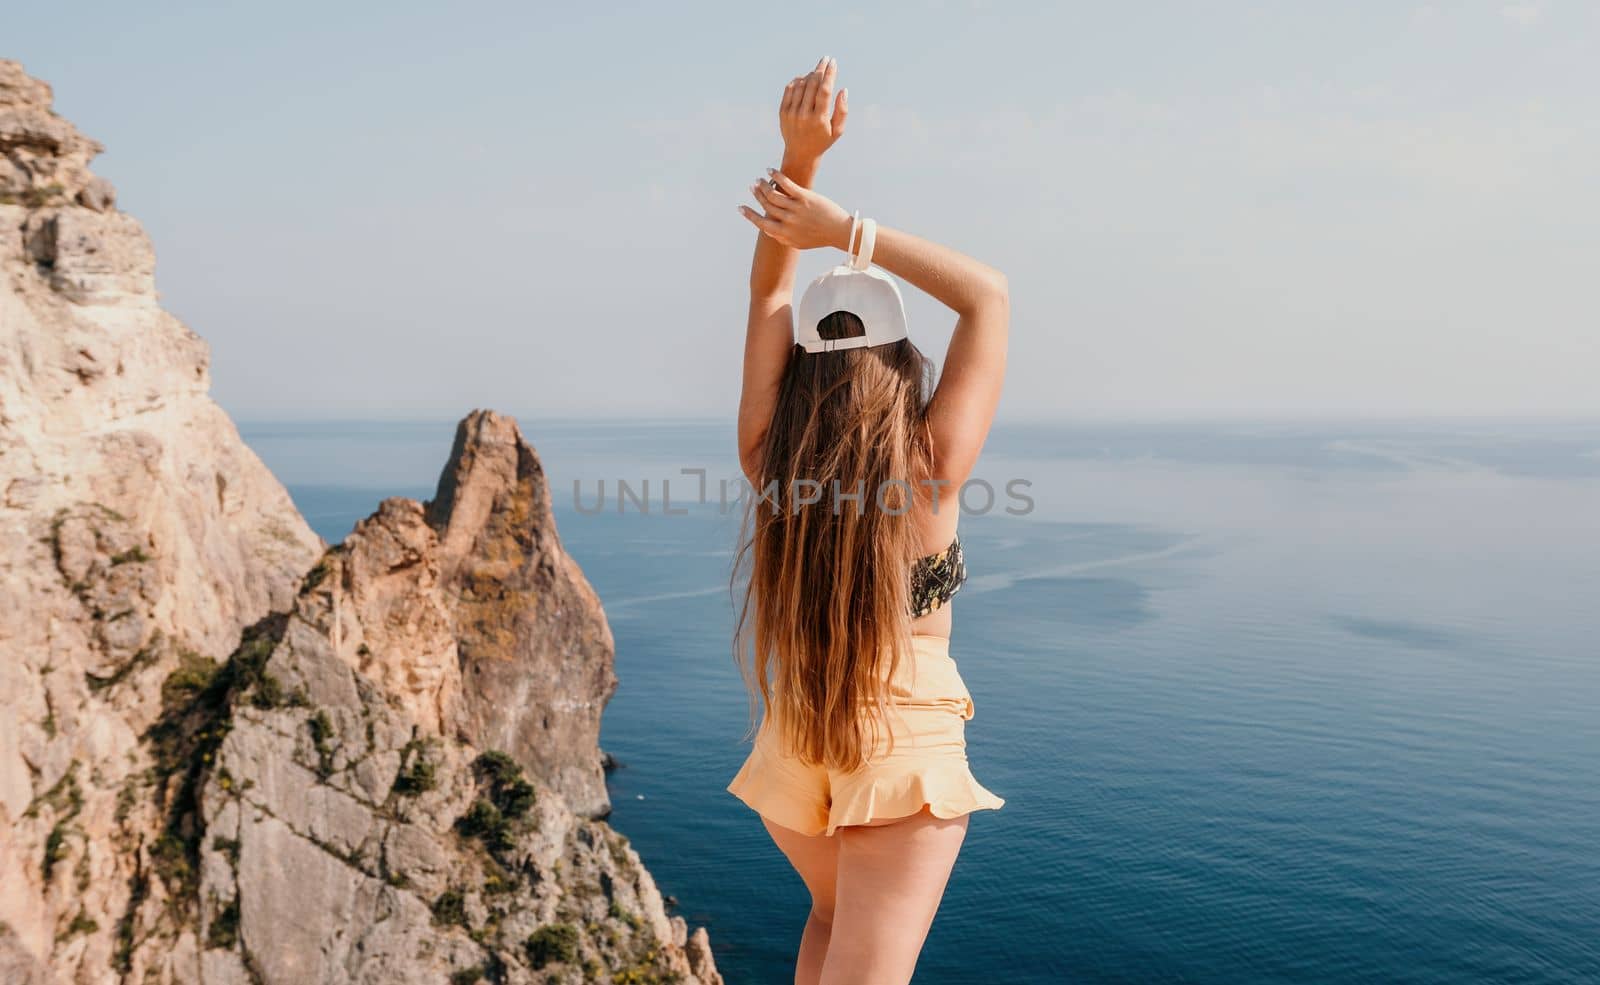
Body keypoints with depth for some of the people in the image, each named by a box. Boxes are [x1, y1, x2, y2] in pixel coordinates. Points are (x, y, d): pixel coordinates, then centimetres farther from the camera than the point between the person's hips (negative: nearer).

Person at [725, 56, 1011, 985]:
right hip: (909, 748, -4)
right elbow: (991, 295, -9)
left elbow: (771, 290, -2)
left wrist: (799, 159, -12)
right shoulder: (933, 473, -18)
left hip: (793, 749, 5)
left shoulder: (769, 461, -11)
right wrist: (847, 229, -15)